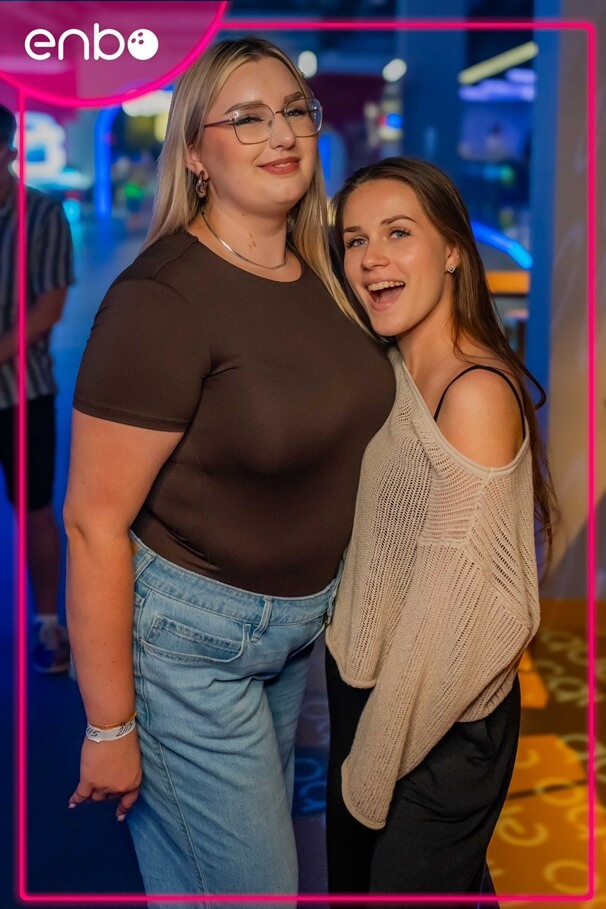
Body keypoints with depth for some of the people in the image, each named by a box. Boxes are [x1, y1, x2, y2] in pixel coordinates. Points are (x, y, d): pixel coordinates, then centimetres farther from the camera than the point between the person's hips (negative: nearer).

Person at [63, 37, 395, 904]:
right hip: (190, 630, -7)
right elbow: (94, 523, -21)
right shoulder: (163, 299, -23)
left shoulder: (316, 273, 1)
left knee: (260, 838, 25)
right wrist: (109, 729, -14)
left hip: (298, 621, 7)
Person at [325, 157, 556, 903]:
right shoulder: (388, 373, 1)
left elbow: (453, 600, -23)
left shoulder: (475, 393, -25)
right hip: (364, 679, 8)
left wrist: (376, 761, -14)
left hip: (444, 719, -8)